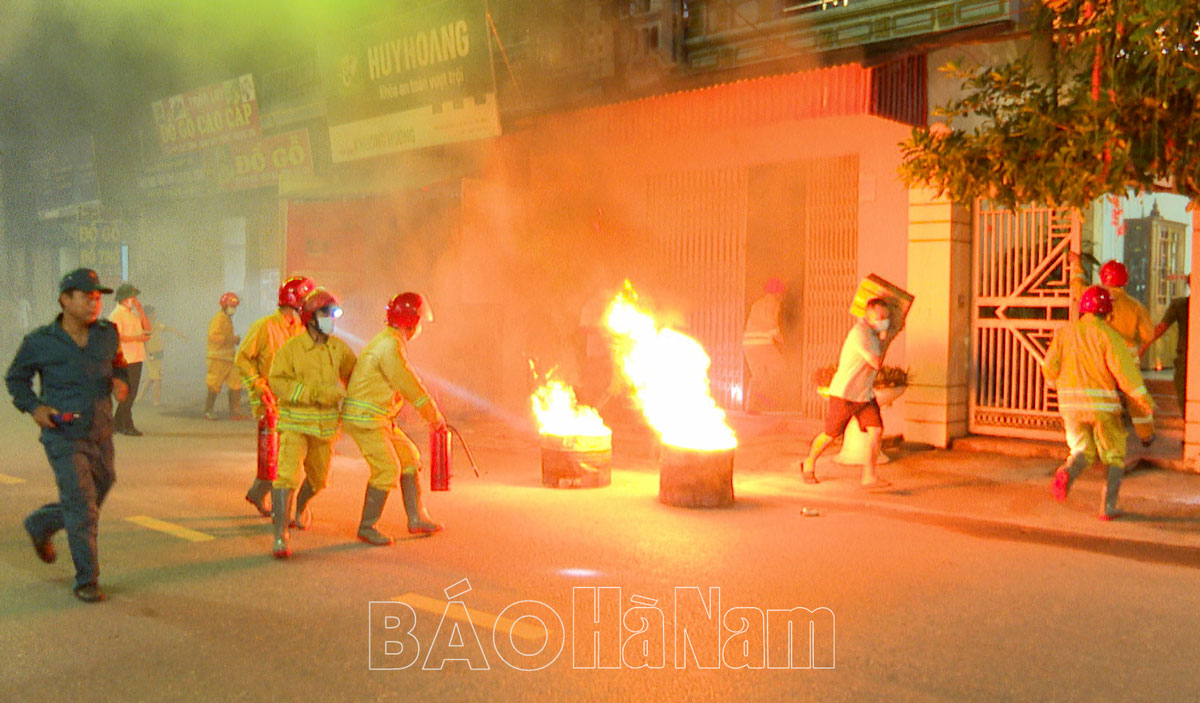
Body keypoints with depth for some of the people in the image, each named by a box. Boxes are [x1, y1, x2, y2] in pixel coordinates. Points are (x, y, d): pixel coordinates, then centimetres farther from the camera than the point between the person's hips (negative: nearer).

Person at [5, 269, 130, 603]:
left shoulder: (108, 334, 4)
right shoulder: (40, 342, -6)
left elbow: (118, 365, 20)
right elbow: (15, 378, 8)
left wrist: (120, 383, -2)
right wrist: (33, 407, -9)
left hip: (101, 436, 5)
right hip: (63, 437, -5)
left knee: (94, 500, 17)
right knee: (82, 509, -8)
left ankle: (39, 525, 46)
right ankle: (86, 581, 6)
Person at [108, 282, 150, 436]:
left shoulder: (133, 313, 19)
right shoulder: (116, 314, -9)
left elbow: (147, 328, 13)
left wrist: (140, 310, 7)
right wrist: (136, 338, -20)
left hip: (137, 359, 9)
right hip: (125, 360, -9)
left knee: (131, 394, 12)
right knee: (127, 393, -6)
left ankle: (117, 423, 21)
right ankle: (126, 425, -1)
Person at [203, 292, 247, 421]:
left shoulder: (227, 319, 19)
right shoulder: (219, 319, -12)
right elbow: (214, 336, -25)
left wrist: (234, 339, 14)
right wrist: (232, 339, -21)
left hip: (229, 359, 9)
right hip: (218, 358, -9)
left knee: (236, 385, 3)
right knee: (214, 387, 0)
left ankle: (234, 412, 6)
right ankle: (208, 411, 12)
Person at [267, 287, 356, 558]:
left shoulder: (339, 348, 4)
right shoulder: (291, 348, -10)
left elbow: (353, 376, 21)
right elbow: (278, 383, -15)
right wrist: (315, 392, -23)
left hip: (326, 426, 5)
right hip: (295, 423, -5)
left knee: (318, 478, 19)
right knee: (288, 476, -19)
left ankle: (300, 506, 53)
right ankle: (280, 536, -14)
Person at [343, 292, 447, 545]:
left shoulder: (391, 341, 16)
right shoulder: (390, 345, -18)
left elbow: (405, 383, 23)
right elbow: (409, 384, -15)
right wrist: (434, 415, -5)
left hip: (379, 418, 11)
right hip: (364, 417, -11)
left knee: (409, 458, 11)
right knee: (387, 469, -11)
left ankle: (416, 518, 16)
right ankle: (367, 527, 1)